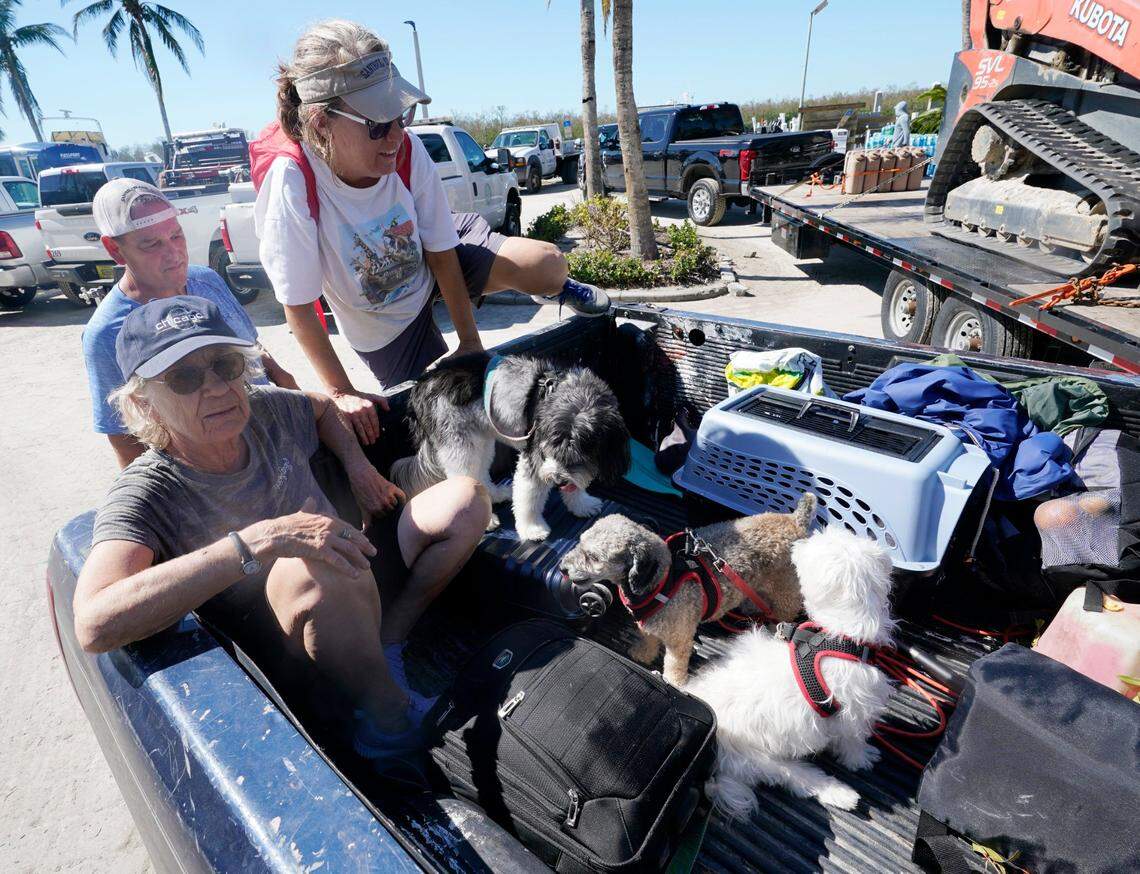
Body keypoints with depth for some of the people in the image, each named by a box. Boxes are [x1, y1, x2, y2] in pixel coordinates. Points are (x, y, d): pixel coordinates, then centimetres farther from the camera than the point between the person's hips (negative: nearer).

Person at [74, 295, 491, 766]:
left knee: (466, 498, -2)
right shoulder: (145, 495, -18)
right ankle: (387, 718, -14)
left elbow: (323, 408, 21)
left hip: (353, 600, 6)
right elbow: (95, 624, -36)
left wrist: (357, 466, 4)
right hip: (281, 663, -6)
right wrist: (261, 540, -41)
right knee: (311, 564, -40)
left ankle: (388, 644, -4)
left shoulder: (266, 411, -4)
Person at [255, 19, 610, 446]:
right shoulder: (292, 183, -34)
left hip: (431, 262, 2)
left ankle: (554, 289, 18)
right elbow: (298, 308, -26)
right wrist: (342, 393, -23)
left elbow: (441, 252, -15)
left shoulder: (407, 150, -26)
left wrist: (469, 339, -12)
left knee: (549, 264, -19)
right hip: (385, 327, -1)